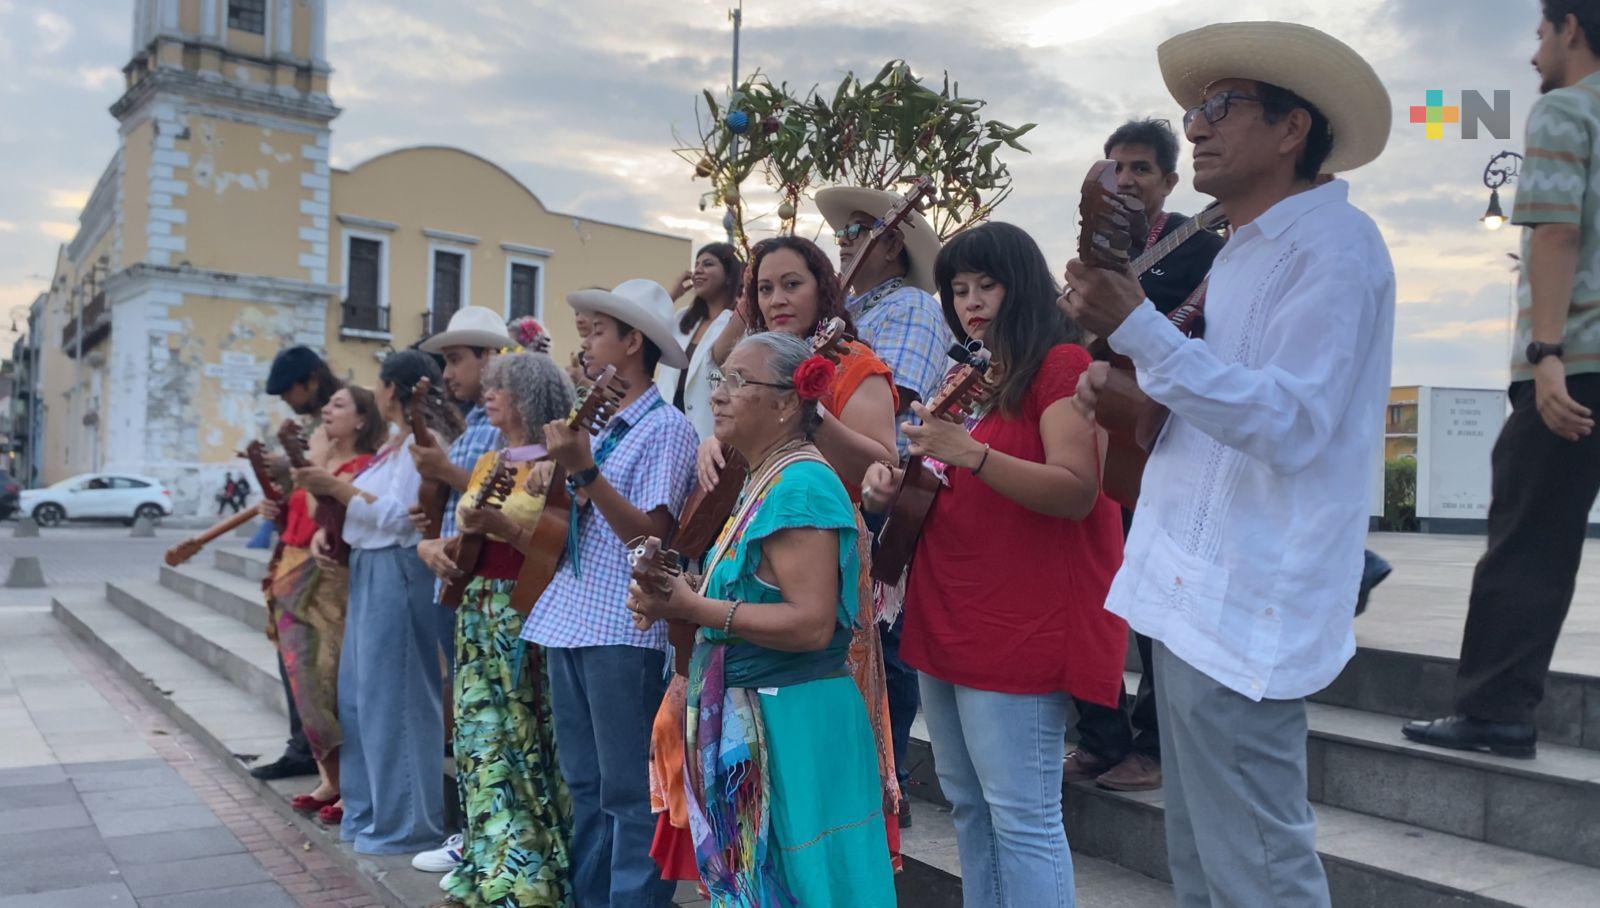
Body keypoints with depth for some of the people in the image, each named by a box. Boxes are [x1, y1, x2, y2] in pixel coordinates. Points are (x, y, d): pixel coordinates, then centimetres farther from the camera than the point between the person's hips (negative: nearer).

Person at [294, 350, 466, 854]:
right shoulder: (394, 445, 17)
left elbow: (398, 516, -20)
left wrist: (337, 487, -15)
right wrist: (327, 526, 5)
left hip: (396, 573, -10)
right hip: (368, 572, 10)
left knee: (390, 698, -4)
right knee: (359, 695, 15)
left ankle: (402, 825, 8)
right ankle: (368, 812, 27)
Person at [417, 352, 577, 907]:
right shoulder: (488, 462, 14)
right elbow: (464, 534, 21)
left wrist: (500, 524, -24)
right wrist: (433, 547, 0)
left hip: (530, 618, -8)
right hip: (477, 616, 8)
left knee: (526, 750, -3)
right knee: (483, 747, 11)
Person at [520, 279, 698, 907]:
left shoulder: (666, 427, -8)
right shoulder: (599, 427, 16)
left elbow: (651, 534, -16)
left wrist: (584, 472, -21)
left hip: (623, 630, -8)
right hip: (571, 619, 9)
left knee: (628, 790, -1)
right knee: (584, 784, 16)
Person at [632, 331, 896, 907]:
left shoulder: (799, 484, -18)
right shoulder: (764, 480, 12)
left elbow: (812, 624, -25)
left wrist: (695, 609, -24)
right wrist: (678, 598, 6)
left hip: (793, 723, -10)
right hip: (749, 719, 10)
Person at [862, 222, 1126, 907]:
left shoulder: (1061, 362, -7)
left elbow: (1077, 493, -19)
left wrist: (972, 454, -31)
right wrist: (895, 485, 2)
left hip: (1023, 620, -9)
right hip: (946, 618, 9)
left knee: (1021, 817, -6)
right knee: (967, 805, 16)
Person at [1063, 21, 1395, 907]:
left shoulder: (1334, 246, -13)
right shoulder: (1247, 245, 17)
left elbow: (1289, 423, -22)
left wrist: (1139, 327, -27)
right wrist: (1127, 378, 5)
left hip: (1242, 609, -10)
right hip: (1196, 591, 10)